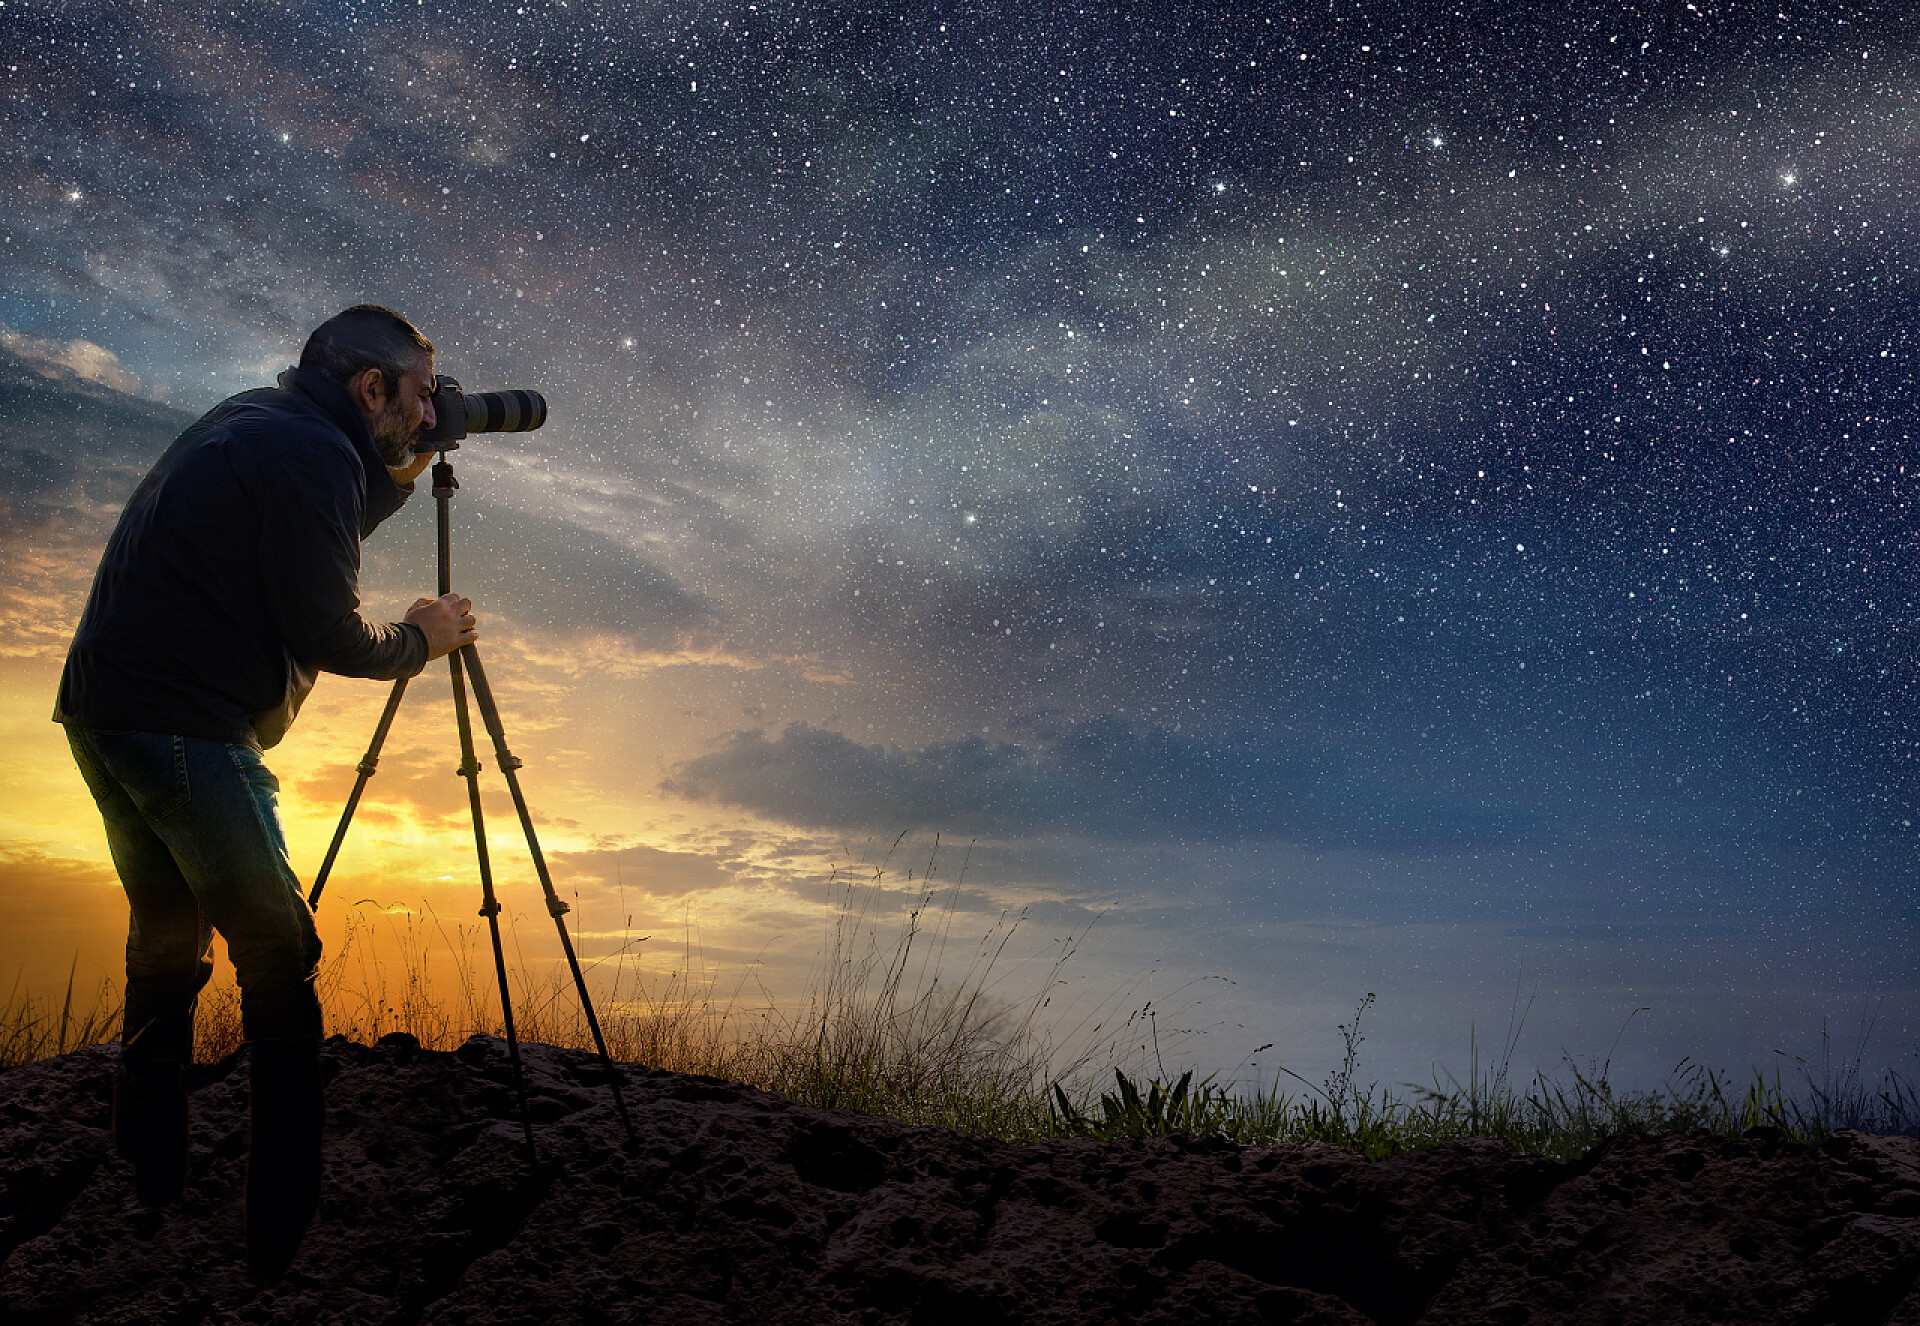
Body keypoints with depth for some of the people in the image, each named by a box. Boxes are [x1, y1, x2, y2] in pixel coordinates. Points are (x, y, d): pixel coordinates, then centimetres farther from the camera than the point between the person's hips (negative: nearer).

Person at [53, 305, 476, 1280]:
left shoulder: (254, 424, 17)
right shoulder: (313, 450, -12)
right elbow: (323, 635, -13)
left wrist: (398, 477, 24)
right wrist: (418, 641, 4)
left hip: (104, 715, 10)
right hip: (187, 731, -10)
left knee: (168, 940, 20)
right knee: (277, 960, -2)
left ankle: (145, 1194, 29)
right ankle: (282, 1235, 1)